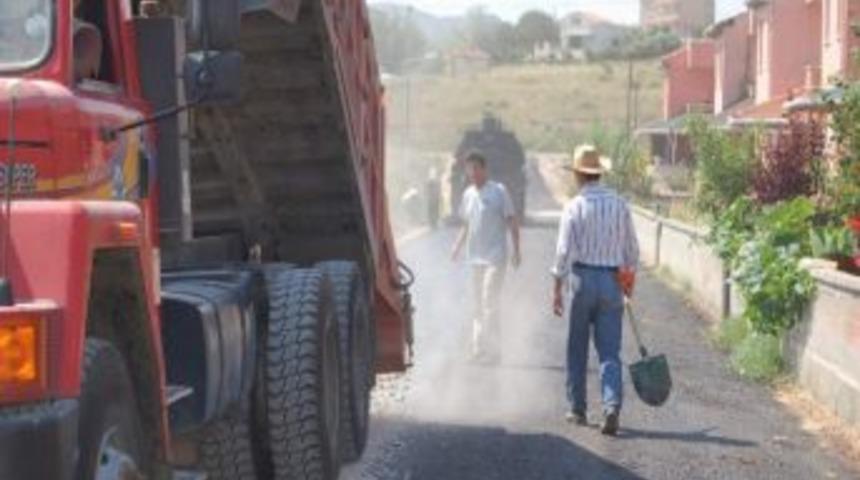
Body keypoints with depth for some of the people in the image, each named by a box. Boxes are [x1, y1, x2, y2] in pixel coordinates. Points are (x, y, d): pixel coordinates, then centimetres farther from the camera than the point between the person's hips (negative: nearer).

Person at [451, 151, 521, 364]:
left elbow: (512, 222, -6)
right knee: (478, 305, 11)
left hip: (495, 257, -6)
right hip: (475, 257, 6)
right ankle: (479, 348, 18)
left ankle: (492, 350, -6)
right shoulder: (468, 194, 12)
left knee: (489, 304, -10)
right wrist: (457, 247, 10)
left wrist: (516, 251, -12)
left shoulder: (499, 191, -6)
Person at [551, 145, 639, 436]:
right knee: (610, 351, 1)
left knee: (577, 349, 12)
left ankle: (578, 409, 20)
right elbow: (632, 250, 8)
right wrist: (629, 281, 22)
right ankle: (612, 405, -17)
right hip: (613, 281, 2)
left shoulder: (575, 207, -8)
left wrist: (557, 289, -5)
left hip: (583, 277, -2)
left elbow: (564, 251, -10)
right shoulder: (620, 205, 3)